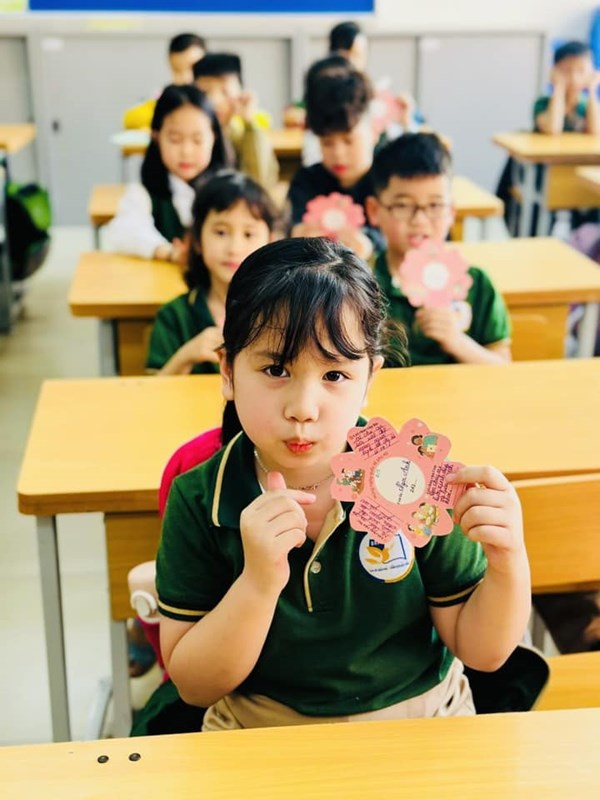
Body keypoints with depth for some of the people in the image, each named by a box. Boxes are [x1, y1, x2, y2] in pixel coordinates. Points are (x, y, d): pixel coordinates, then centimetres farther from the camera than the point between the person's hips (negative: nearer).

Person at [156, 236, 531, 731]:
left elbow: (481, 651, -6)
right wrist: (259, 583, -27)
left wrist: (508, 564, -25)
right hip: (262, 733, 0)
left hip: (418, 725, 1)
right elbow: (195, 686, -12)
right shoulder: (198, 503, -14)